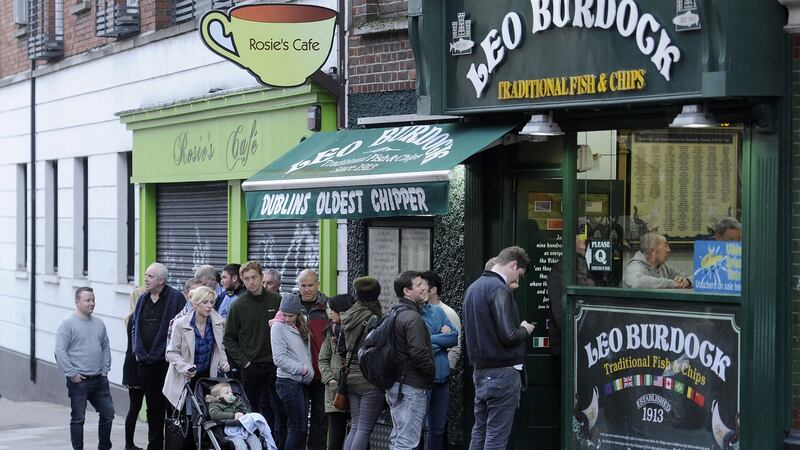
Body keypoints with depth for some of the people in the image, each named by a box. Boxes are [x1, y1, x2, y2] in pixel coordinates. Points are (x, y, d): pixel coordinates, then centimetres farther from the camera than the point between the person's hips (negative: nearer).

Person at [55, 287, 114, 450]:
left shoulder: (99, 323, 11)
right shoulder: (68, 323, -9)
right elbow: (60, 351, -14)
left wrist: (105, 368, 8)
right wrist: (72, 373, -16)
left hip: (100, 380, 6)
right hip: (79, 381, -6)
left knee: (108, 413, 8)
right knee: (78, 418, 2)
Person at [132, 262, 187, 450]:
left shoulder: (176, 298, -8)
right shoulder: (143, 299, 13)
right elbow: (135, 327, 21)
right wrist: (137, 350, 10)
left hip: (167, 361, -6)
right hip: (146, 362, 6)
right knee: (153, 406, 12)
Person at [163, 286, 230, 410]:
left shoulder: (218, 323, -2)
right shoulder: (180, 324, -14)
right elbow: (172, 352, -9)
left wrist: (223, 362, -5)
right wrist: (185, 367, -24)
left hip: (207, 376, 3)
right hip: (184, 379, -3)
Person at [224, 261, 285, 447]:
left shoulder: (277, 301, 1)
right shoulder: (238, 306, 0)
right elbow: (228, 338, 4)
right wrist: (242, 360, -4)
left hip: (275, 365, 0)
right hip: (251, 367, 0)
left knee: (281, 410, 0)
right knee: (252, 411, 6)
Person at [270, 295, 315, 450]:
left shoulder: (301, 328, 14)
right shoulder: (278, 327, -6)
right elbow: (279, 358, -13)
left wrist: (309, 371, 3)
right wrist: (301, 369, -11)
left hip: (302, 382, 7)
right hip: (288, 381, -7)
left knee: (302, 427, 8)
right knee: (297, 427, -9)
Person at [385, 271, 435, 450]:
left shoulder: (394, 313, 15)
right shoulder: (413, 317, -16)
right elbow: (418, 353, -23)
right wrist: (433, 370, -6)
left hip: (395, 386, 10)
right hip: (412, 388, -10)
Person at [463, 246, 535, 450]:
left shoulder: (473, 288, 13)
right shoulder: (500, 289, -16)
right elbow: (509, 335, -23)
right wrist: (524, 330, -2)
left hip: (479, 370, 9)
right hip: (502, 372, -9)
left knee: (479, 430, 14)